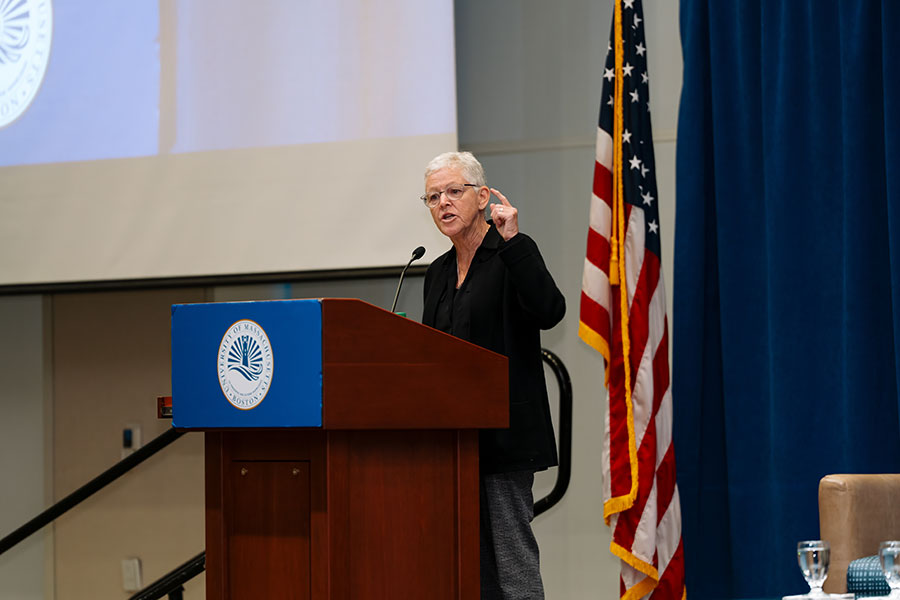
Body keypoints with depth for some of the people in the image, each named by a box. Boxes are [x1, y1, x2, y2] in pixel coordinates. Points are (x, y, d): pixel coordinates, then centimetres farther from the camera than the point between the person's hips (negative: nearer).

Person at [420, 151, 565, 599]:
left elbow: (549, 311, -23)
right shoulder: (438, 272, 18)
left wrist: (511, 239, -23)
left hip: (501, 437, -7)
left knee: (511, 561, -10)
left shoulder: (512, 253, -4)